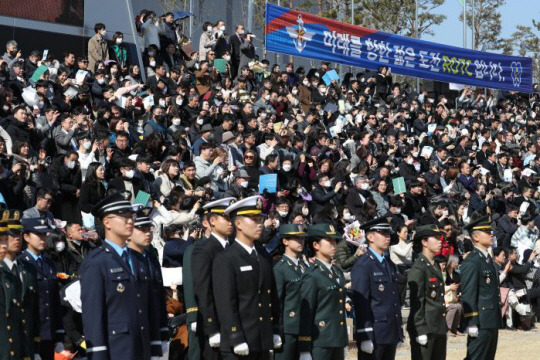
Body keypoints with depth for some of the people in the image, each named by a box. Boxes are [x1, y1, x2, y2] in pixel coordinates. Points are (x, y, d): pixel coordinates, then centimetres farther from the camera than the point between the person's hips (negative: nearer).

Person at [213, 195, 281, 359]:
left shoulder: (263, 256, 14)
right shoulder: (225, 260, -9)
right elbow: (225, 303, -14)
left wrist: (275, 331, 13)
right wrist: (236, 340, -18)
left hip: (264, 341, 7)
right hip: (239, 345, -7)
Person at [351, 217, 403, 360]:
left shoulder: (389, 264, 17)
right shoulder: (363, 266, -9)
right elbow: (360, 304, -14)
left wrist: (399, 331, 17)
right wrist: (365, 337, -19)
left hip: (392, 333, 8)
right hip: (374, 333, -8)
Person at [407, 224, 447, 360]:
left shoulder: (435, 266, 15)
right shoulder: (418, 268, -12)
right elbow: (416, 302, -16)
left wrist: (444, 327, 19)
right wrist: (421, 331, -19)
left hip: (439, 328, 9)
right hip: (425, 328, -9)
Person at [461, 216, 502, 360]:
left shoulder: (488, 259, 16)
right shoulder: (471, 262, -14)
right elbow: (468, 295, -18)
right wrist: (472, 323, -21)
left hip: (492, 321, 10)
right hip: (481, 321, -10)